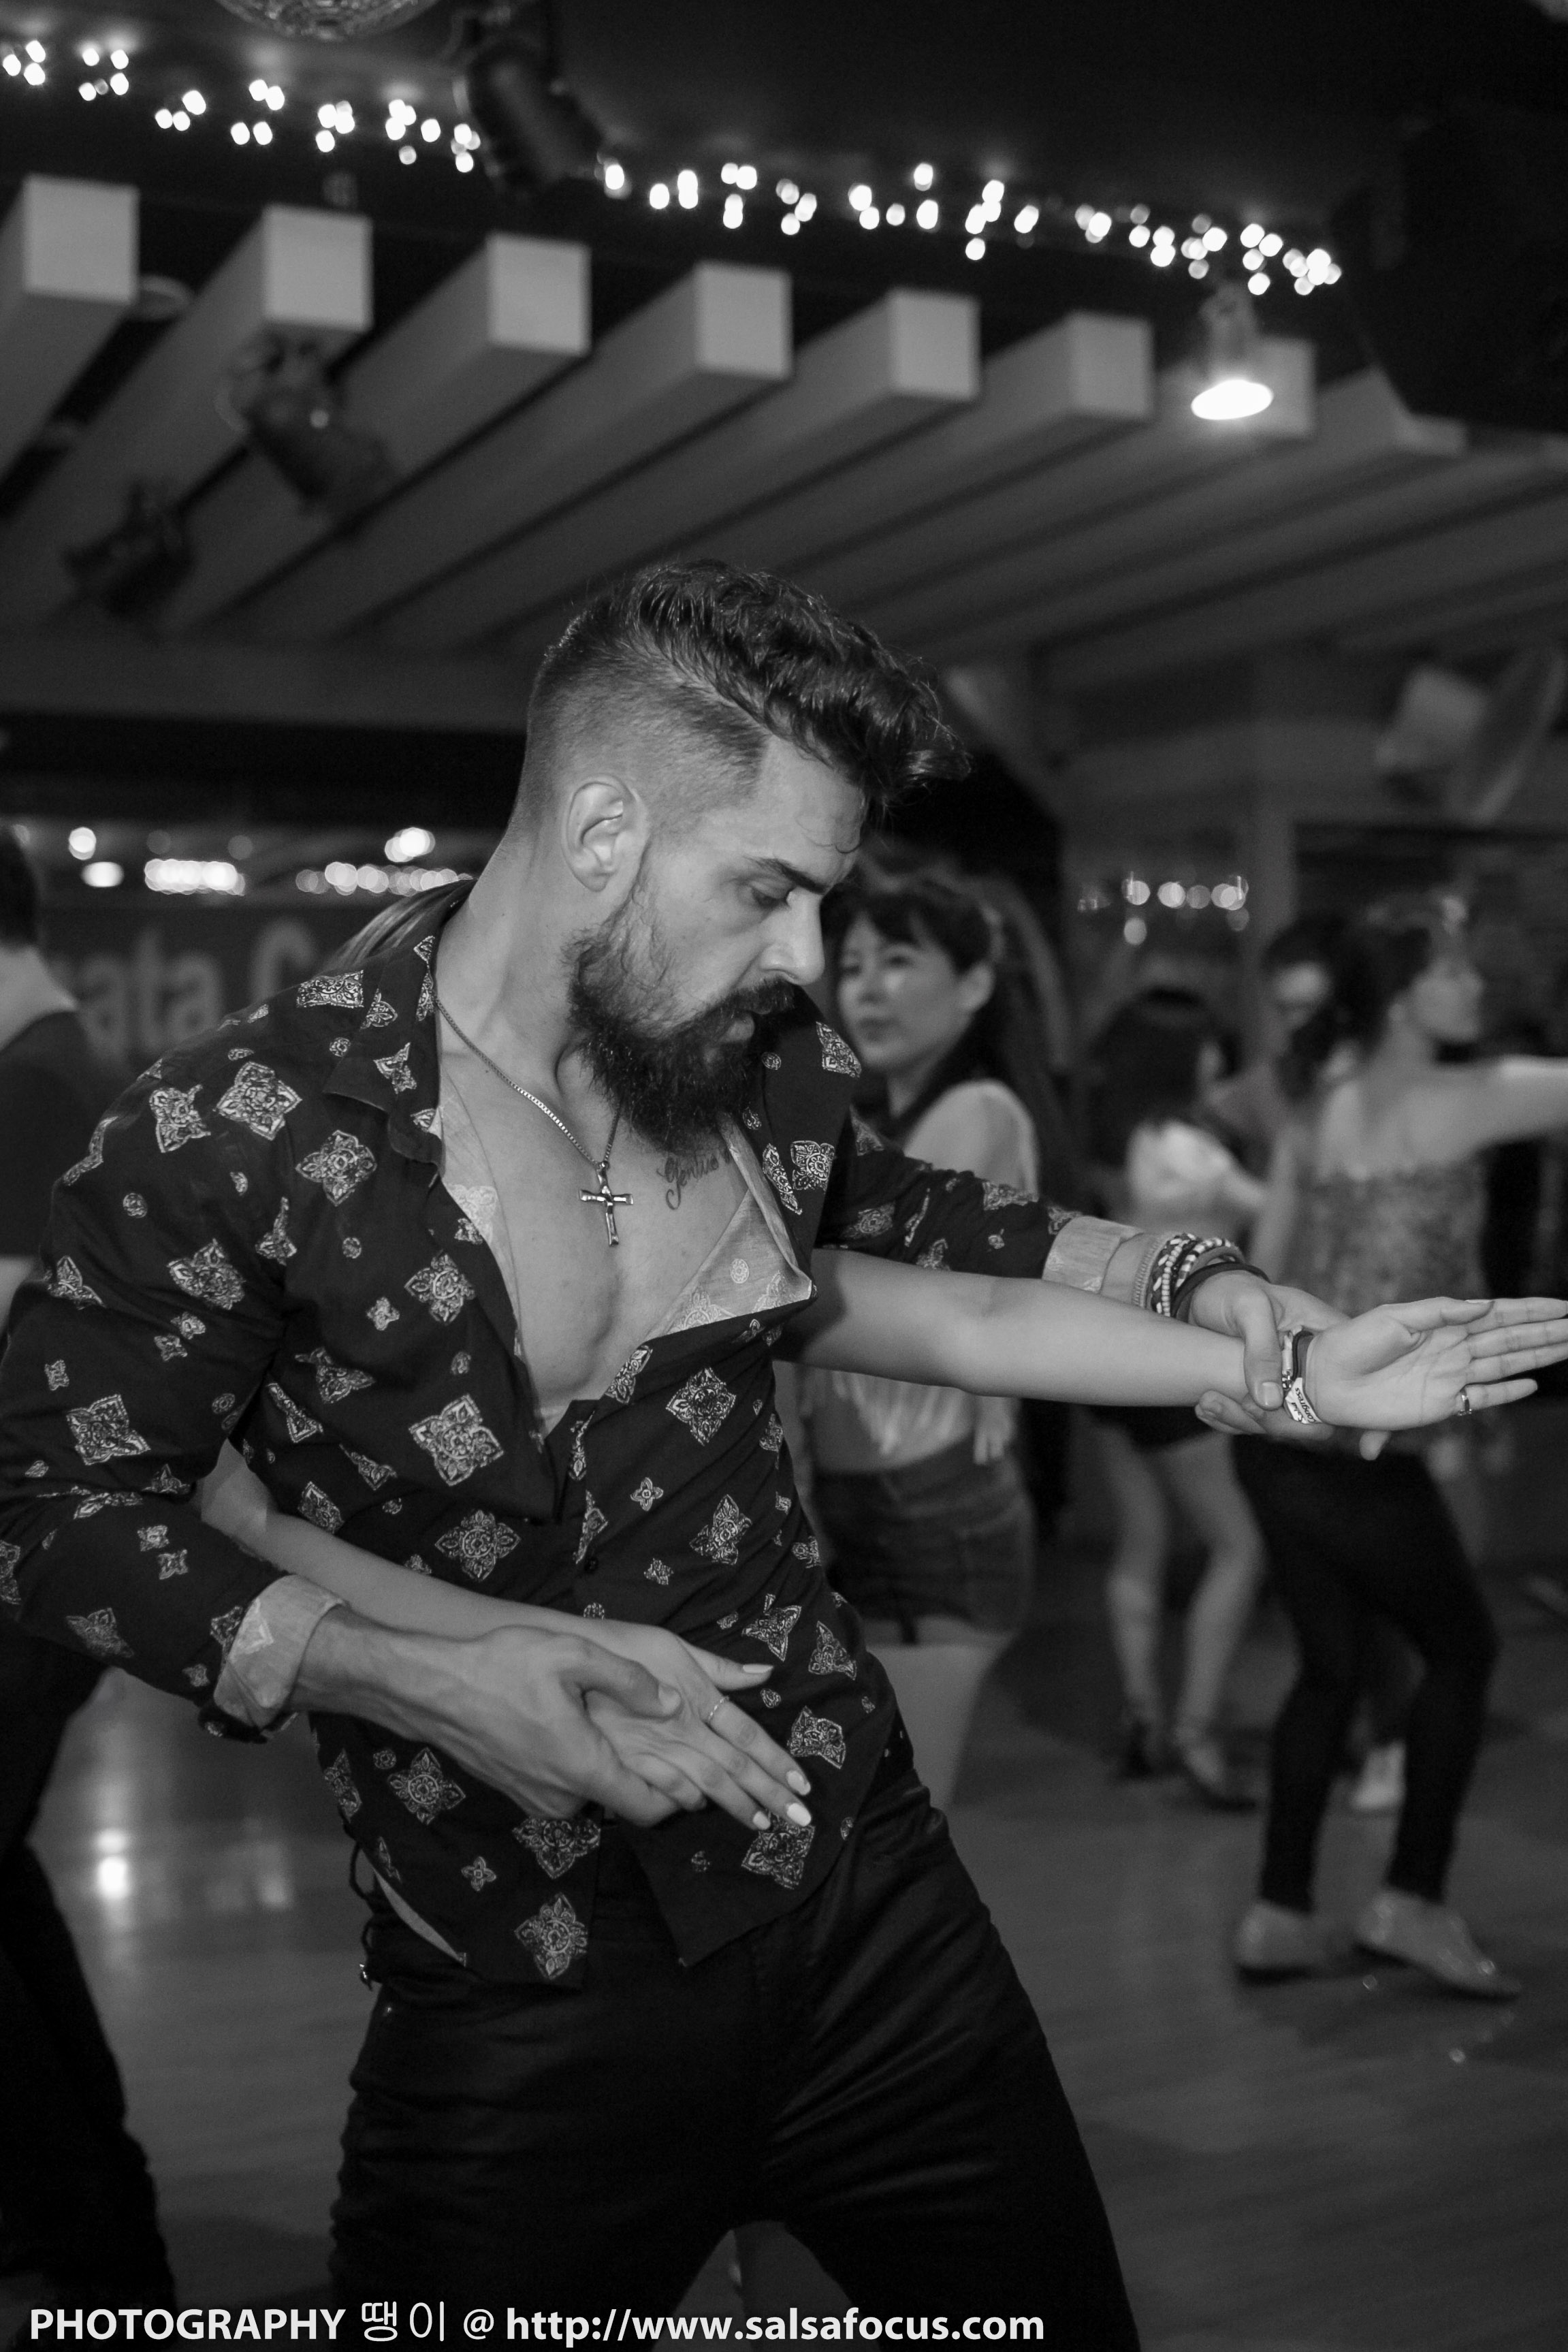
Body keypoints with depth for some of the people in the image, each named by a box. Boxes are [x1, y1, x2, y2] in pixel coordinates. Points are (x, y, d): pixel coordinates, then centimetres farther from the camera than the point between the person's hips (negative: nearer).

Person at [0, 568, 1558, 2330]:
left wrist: (1203, 1297, 9)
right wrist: (427, 1680, -22)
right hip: (523, 2012, -4)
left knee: (1058, 2307, 18)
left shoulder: (772, 1070, -2)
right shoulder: (230, 1144, -17)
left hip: (871, 1907, 5)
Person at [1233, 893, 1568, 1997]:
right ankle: (1413, 1900, 15)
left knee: (1330, 1661, 16)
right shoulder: (1454, 1104, -10)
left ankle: (1281, 1913, 19)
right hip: (1359, 1442, -7)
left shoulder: (1319, 1108, 11)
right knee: (1461, 1647, 12)